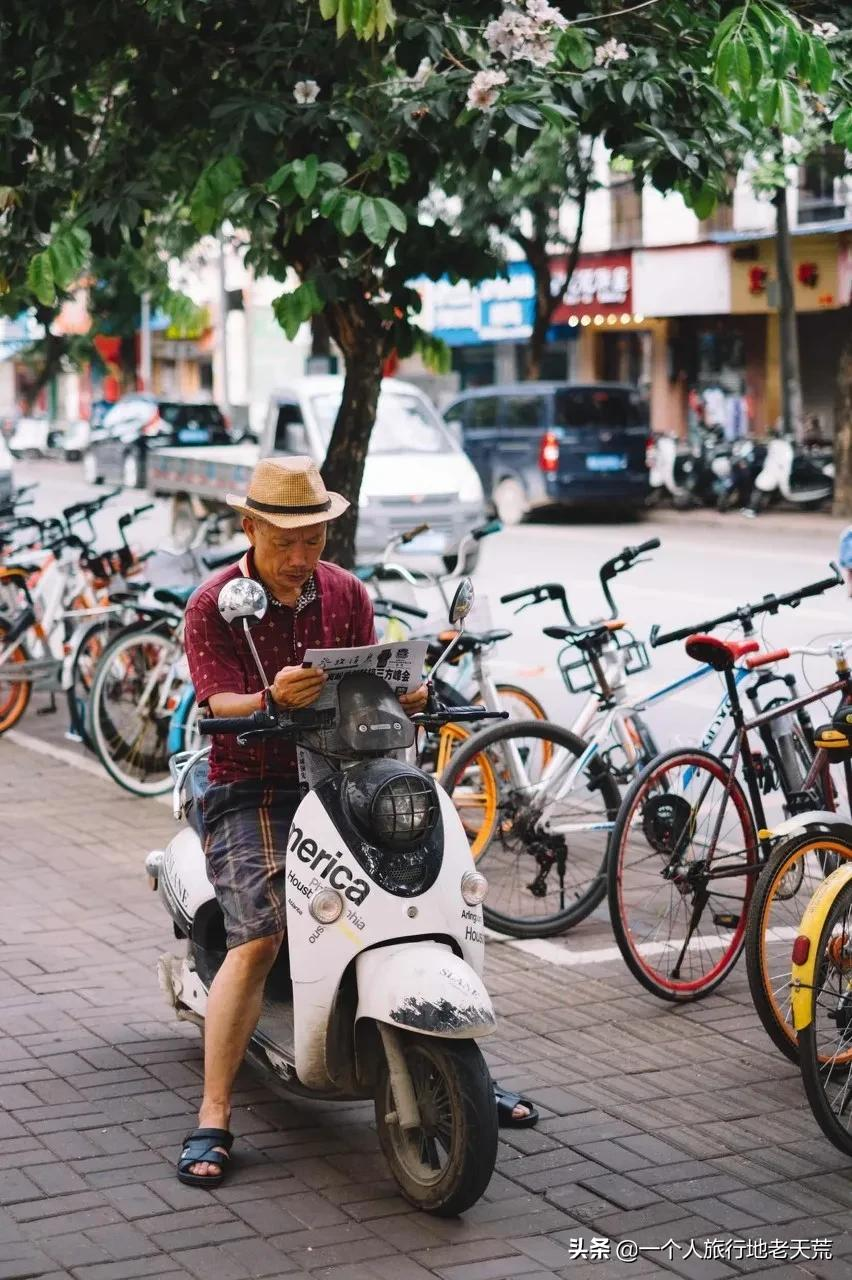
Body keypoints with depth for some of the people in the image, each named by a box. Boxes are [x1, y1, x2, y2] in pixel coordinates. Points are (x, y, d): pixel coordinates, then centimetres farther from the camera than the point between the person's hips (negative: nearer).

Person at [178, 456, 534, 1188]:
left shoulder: (345, 593, 9)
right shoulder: (214, 606, -5)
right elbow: (221, 706, -15)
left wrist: (402, 695, -20)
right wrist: (273, 700, -37)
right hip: (252, 788, -4)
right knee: (258, 939, -23)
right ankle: (214, 1119, -16)